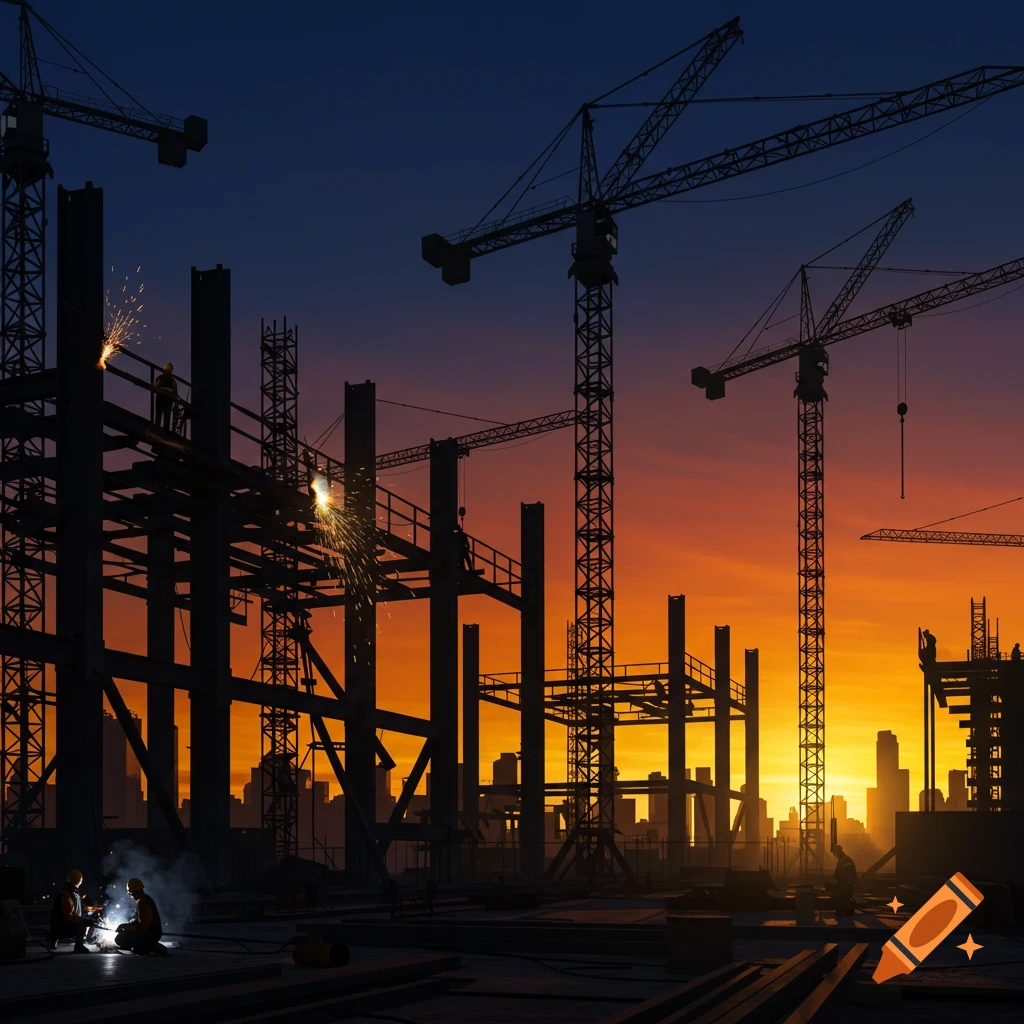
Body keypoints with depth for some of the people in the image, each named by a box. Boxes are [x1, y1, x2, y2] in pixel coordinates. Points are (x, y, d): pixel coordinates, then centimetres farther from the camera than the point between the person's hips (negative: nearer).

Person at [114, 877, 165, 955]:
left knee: (120, 939, -18)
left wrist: (125, 926, -13)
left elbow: (142, 924, -21)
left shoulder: (142, 902, -20)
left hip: (149, 936, -10)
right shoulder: (147, 898, 11)